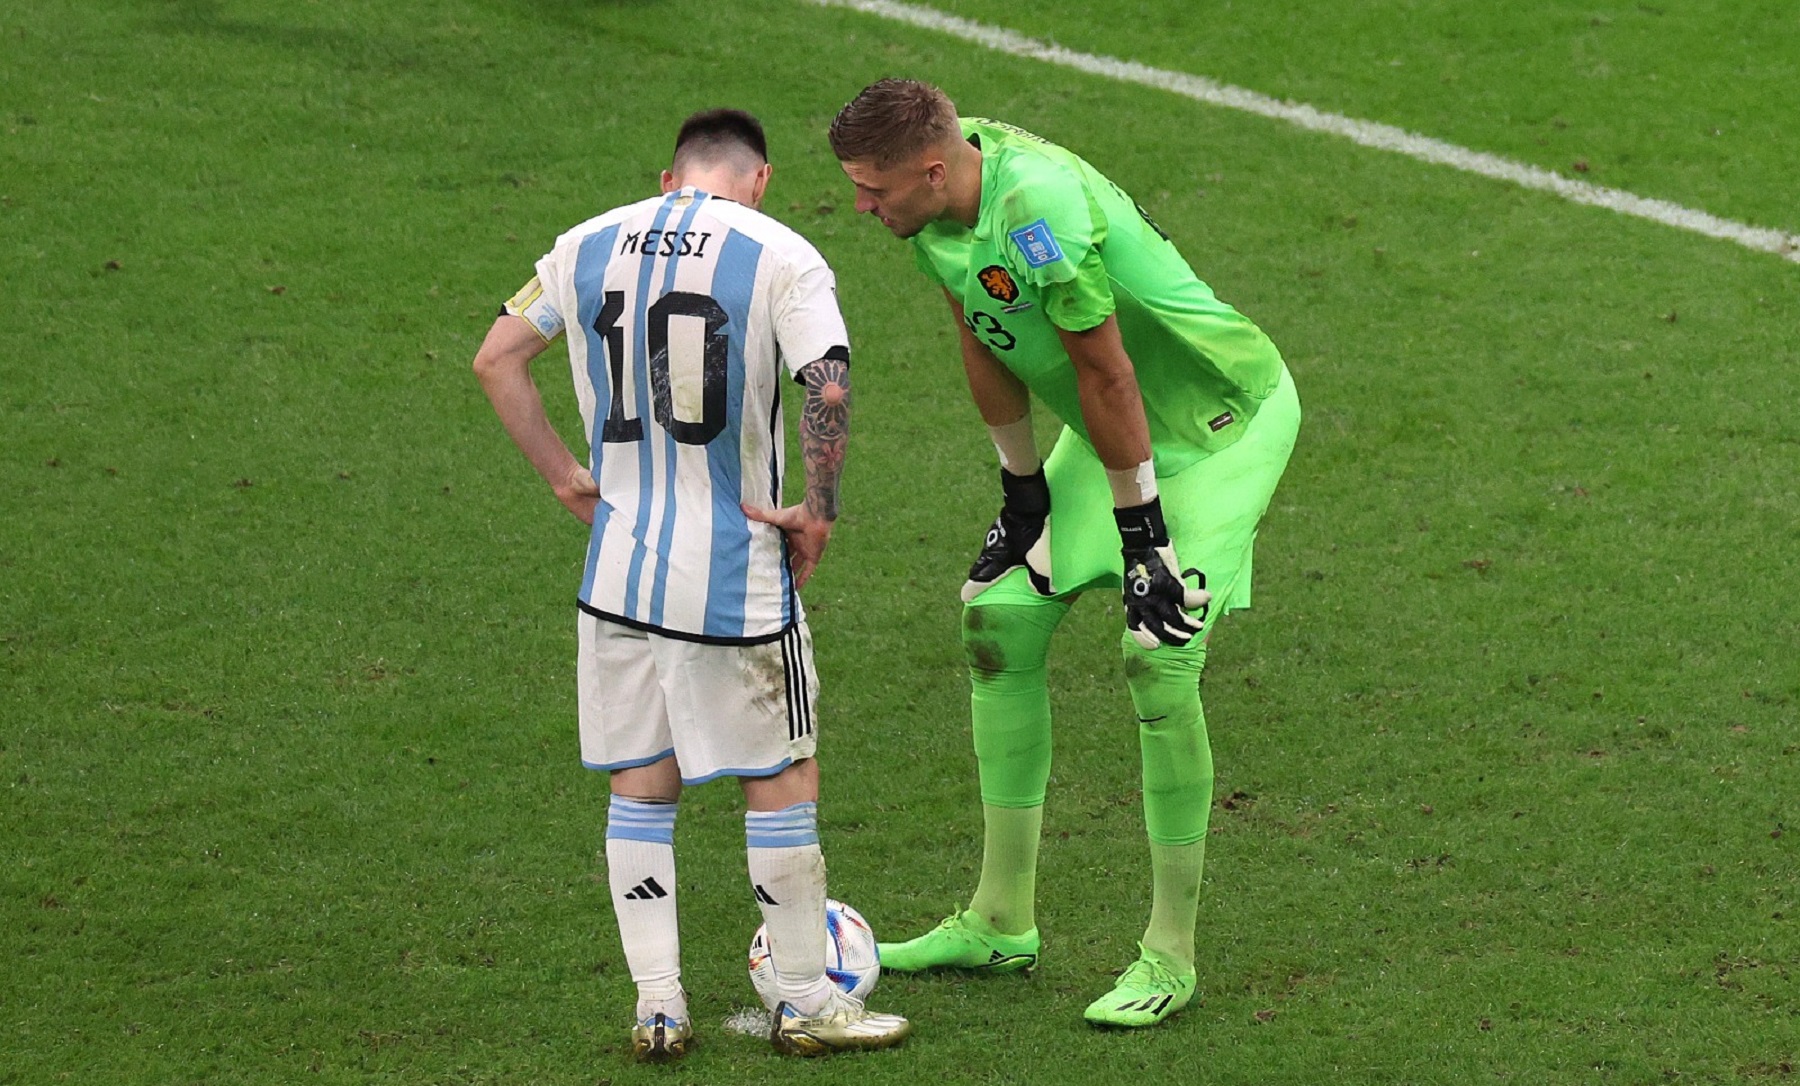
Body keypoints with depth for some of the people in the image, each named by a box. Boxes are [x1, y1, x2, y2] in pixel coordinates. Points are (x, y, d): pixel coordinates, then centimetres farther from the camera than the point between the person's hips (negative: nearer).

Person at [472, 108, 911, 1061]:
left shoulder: (588, 246, 7)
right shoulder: (780, 256, -8)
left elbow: (495, 360, 10)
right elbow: (829, 390, -21)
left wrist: (565, 477, 13)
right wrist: (818, 514, -10)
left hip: (619, 567, 4)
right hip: (736, 572, -4)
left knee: (640, 784, 13)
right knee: (783, 780, 9)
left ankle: (657, 1008, 14)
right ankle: (805, 1003, 16)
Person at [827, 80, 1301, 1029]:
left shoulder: (1042, 211, -35)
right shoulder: (938, 200, -9)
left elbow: (1105, 375, -27)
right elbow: (983, 343, 4)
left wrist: (1141, 533, -19)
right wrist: (1022, 487, 9)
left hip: (1225, 422, -9)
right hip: (1112, 433, 9)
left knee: (1159, 661, -17)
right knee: (999, 623, 6)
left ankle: (1170, 955, -4)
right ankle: (999, 924, 16)